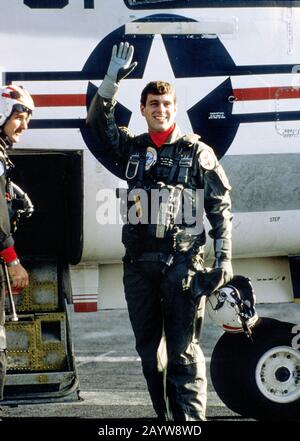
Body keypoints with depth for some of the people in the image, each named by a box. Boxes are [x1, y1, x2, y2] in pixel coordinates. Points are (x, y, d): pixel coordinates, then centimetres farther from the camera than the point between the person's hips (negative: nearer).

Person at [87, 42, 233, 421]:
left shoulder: (196, 152, 3)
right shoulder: (132, 148, 14)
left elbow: (220, 208, 2)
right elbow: (98, 123, 1)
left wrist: (224, 258, -5)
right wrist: (112, 81, -12)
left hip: (182, 262, -5)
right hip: (138, 262, 5)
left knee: (183, 350, -9)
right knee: (148, 348, 9)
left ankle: (190, 419, -12)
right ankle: (165, 416, 17)